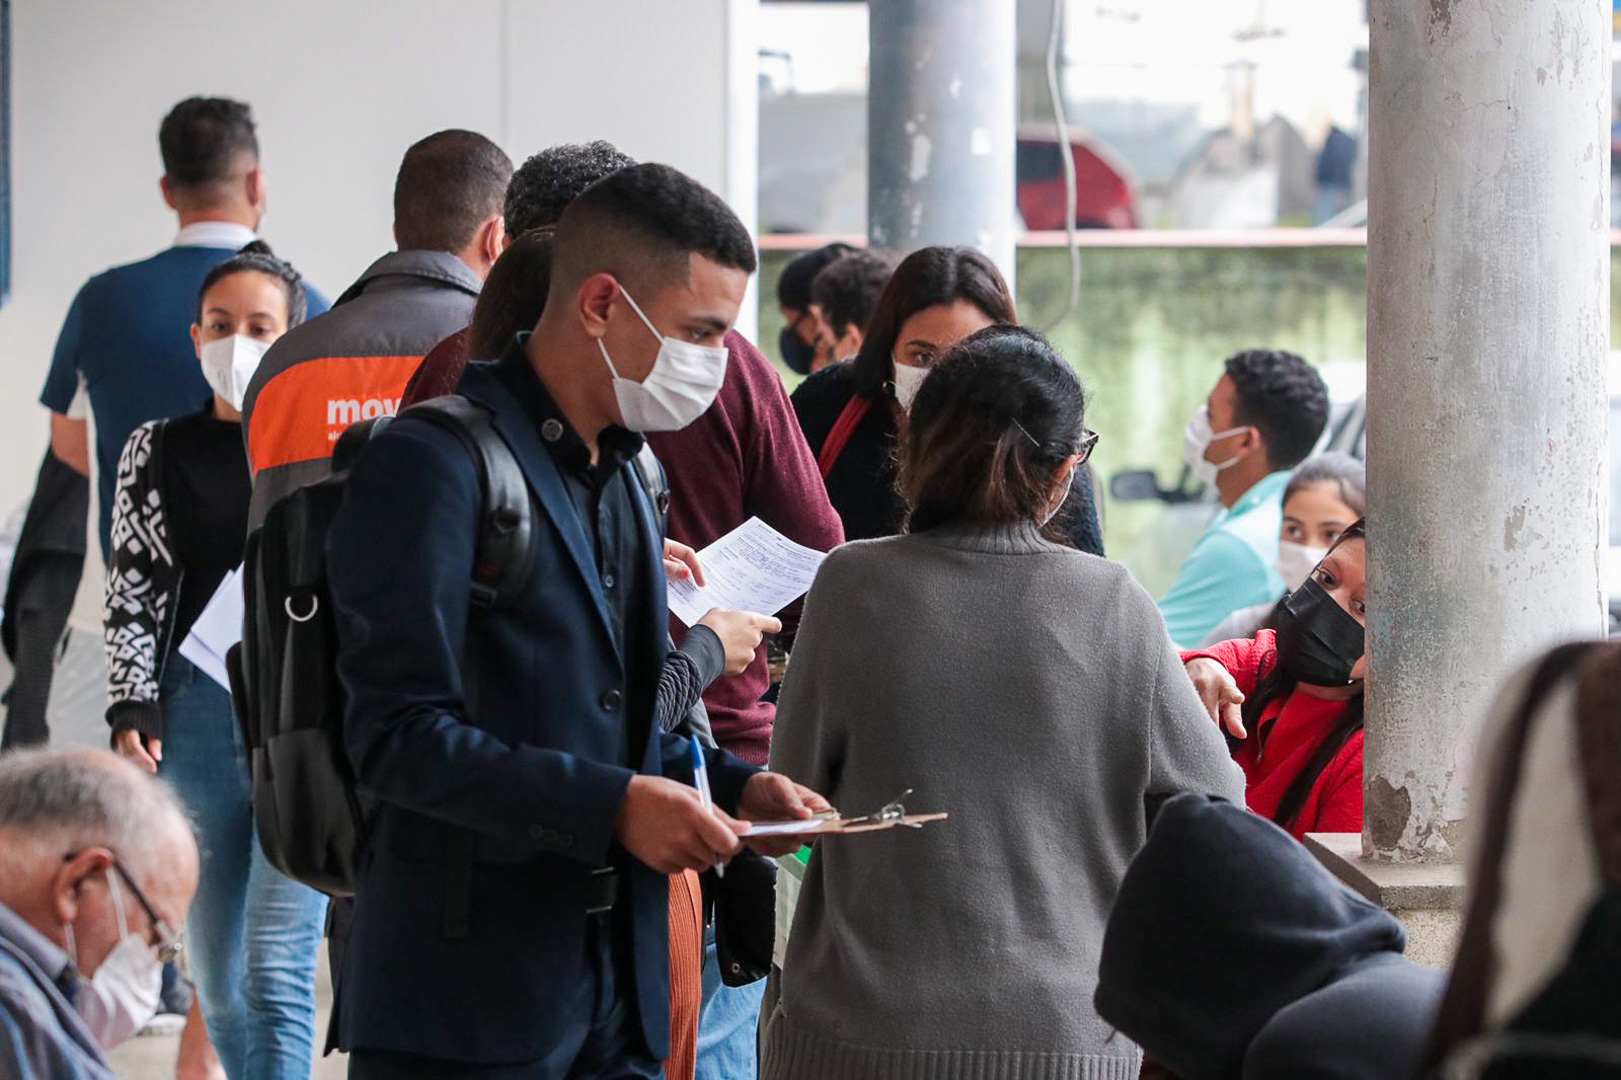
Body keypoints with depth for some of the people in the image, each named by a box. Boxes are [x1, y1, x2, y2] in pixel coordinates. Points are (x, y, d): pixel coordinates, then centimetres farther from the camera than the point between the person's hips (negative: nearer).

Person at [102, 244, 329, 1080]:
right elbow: (131, 593, 9)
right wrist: (134, 712, -1)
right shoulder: (157, 452, 10)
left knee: (277, 969, -10)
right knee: (218, 979, 7)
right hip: (196, 718, 3)